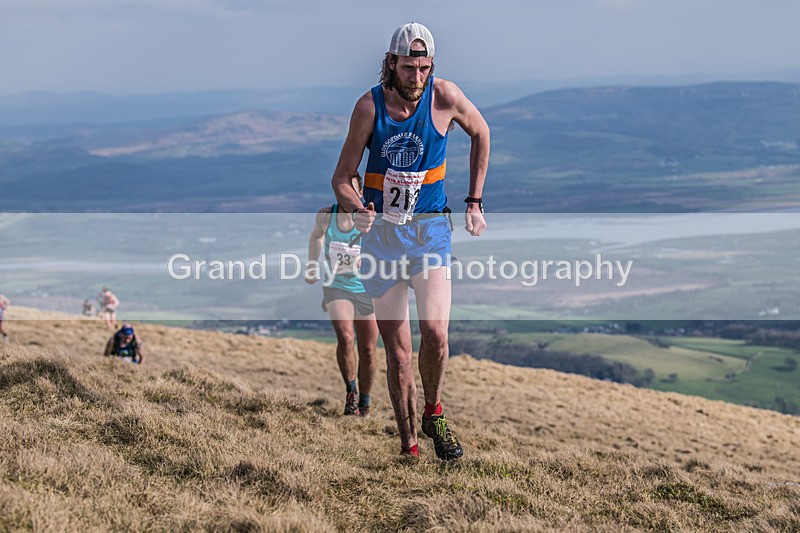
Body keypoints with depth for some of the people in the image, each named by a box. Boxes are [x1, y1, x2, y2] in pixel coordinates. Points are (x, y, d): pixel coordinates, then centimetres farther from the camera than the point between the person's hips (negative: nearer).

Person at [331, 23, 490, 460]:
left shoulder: (445, 97, -7)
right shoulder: (370, 105, -8)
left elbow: (480, 134, 14)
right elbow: (341, 178, -2)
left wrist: (474, 202, 13)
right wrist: (357, 209, -25)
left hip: (429, 228, 0)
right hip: (381, 231, 0)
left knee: (435, 332, -21)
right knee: (397, 351, 0)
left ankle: (434, 415, 5)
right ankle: (408, 447, 11)